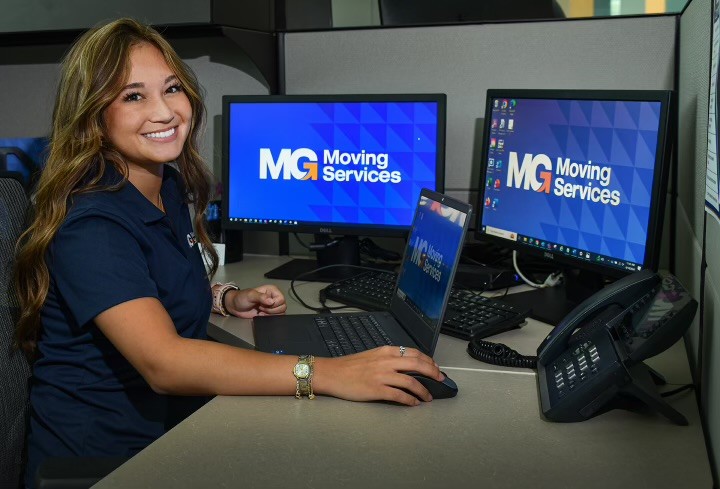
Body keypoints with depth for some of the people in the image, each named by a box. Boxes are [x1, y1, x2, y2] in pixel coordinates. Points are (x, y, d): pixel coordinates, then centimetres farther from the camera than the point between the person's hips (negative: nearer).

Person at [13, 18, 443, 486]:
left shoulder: (172, 187, 5)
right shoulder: (90, 225, -21)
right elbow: (163, 361, -34)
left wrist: (226, 299, 5)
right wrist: (326, 373, -40)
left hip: (177, 427, 8)